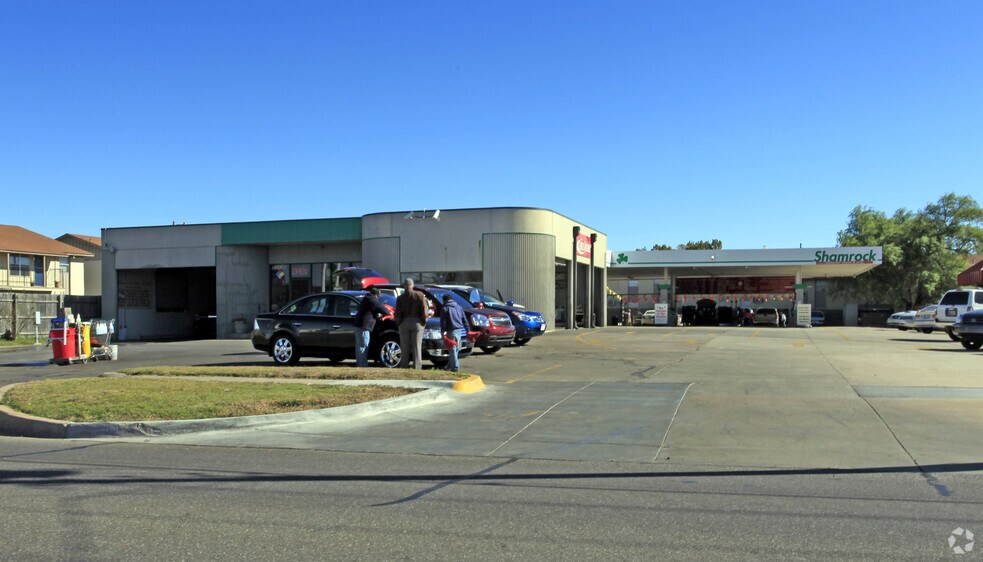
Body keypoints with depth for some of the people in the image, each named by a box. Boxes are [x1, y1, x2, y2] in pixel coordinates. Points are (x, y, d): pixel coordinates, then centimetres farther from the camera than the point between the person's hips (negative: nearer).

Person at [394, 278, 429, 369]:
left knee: (405, 348, 7)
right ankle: (417, 368, -2)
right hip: (417, 322, 0)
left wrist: (398, 322, 12)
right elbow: (425, 310, -5)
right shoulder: (420, 295, -1)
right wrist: (424, 321, 5)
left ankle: (404, 368, 6)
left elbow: (397, 313, -3)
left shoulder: (400, 298, 0)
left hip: (404, 323, 1)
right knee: (417, 347, 2)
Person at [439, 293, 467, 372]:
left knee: (452, 349, -3)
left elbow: (443, 322, -9)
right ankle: (450, 365, 23)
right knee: (456, 348, 15)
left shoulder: (444, 309, -1)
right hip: (459, 330, 6)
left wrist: (443, 332, -10)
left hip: (451, 330, -5)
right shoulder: (459, 308, 15)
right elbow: (464, 320, 16)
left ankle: (455, 367, -6)